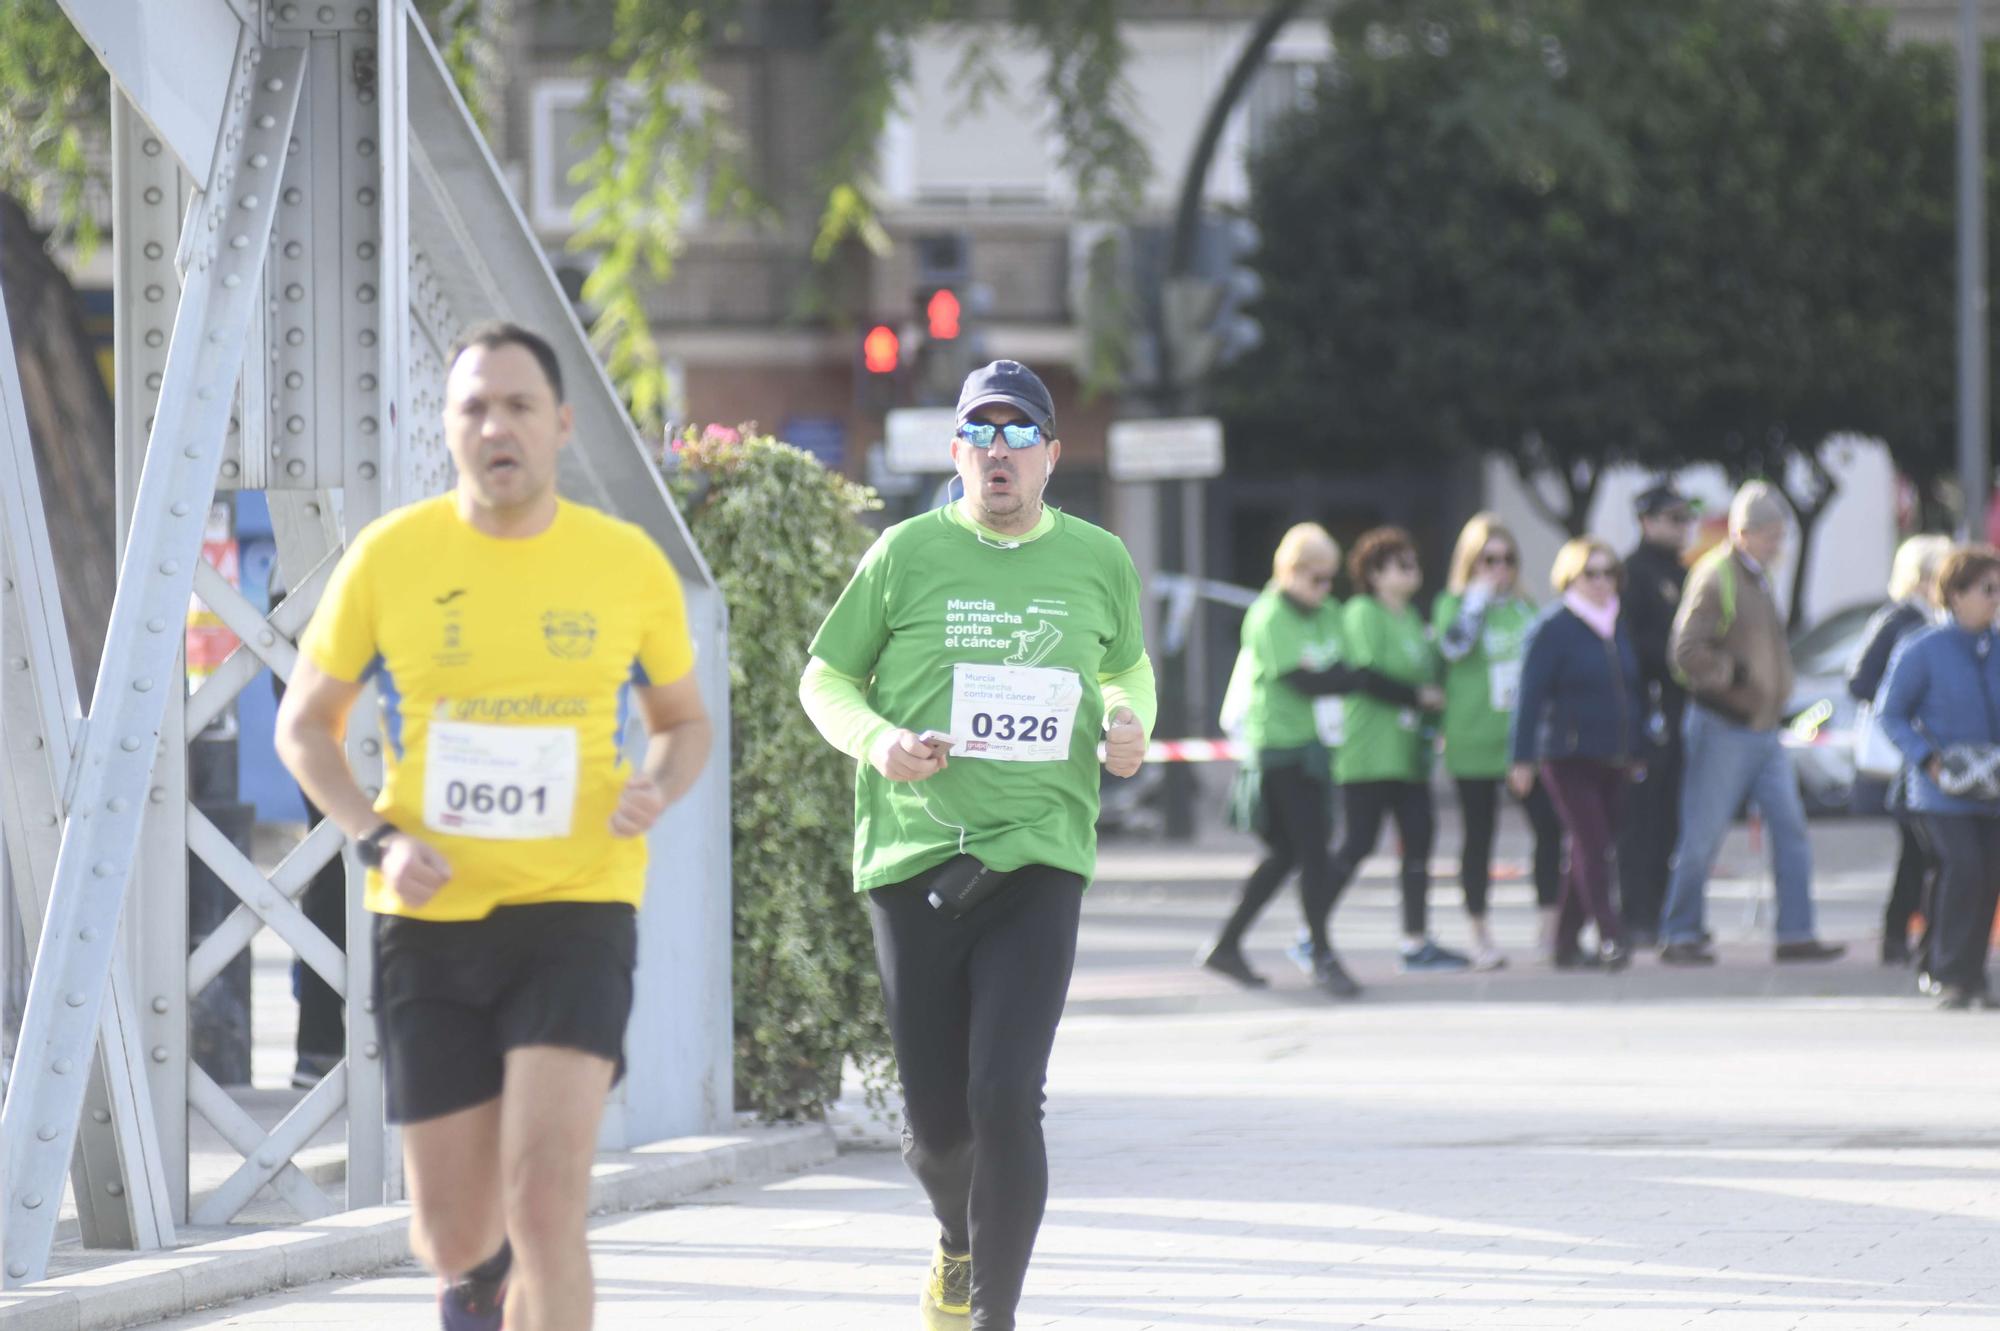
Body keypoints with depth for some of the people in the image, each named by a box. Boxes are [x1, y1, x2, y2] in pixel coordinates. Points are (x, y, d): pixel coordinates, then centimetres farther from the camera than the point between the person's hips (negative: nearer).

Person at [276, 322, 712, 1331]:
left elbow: (685, 724, 15)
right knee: (455, 1235, 7)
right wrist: (378, 841, -10)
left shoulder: (629, 565, -1)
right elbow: (305, 725, 7)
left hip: (575, 913, -1)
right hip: (429, 921, 1)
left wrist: (657, 791, -9)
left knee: (546, 1199, -19)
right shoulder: (389, 557, -3)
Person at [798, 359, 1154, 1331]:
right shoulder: (908, 554, 2)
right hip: (914, 860, 0)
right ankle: (959, 1242, 40)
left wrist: (1129, 723, 4)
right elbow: (825, 677, 10)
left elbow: (1128, 665, 26)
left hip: (1039, 860, 0)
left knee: (1005, 1100, -15)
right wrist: (876, 740, -10)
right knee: (936, 1121, 6)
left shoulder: (1099, 562, 8)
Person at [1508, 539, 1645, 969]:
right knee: (1591, 845, -13)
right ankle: (1610, 937, -17)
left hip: (1613, 758, 7)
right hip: (1568, 756, -7)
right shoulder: (1552, 628, -6)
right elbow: (1531, 696, -9)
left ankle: (1566, 943, 14)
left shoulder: (1620, 627, 14)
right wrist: (1523, 758, -12)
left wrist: (1637, 751, 20)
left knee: (1596, 849, 7)